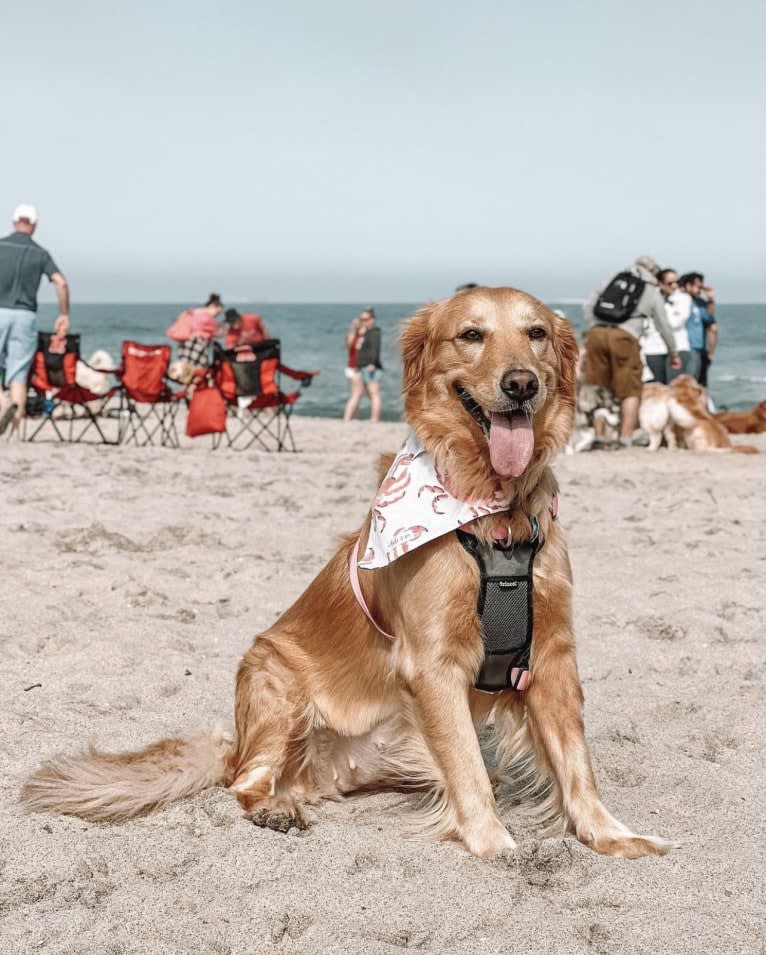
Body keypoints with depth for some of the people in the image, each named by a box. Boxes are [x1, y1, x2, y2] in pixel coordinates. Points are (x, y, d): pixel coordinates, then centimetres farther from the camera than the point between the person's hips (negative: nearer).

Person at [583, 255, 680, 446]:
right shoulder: (653, 293, 16)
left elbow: (587, 306, 15)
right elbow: (664, 327, 21)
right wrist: (673, 354, 33)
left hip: (597, 333, 3)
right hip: (624, 337, -3)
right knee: (630, 391, 5)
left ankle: (599, 436, 11)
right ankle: (626, 438, 0)